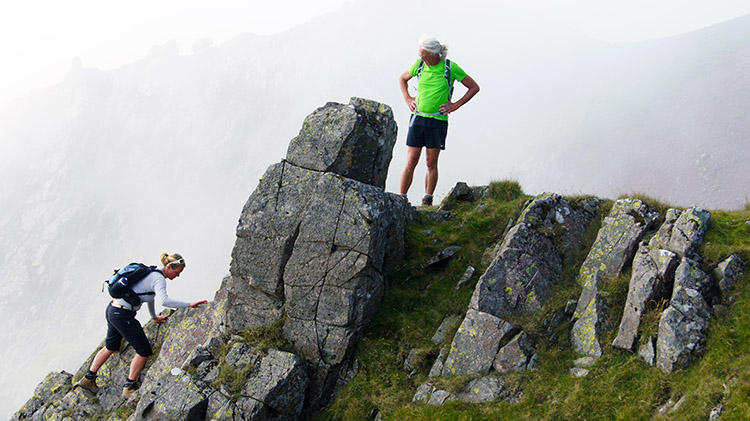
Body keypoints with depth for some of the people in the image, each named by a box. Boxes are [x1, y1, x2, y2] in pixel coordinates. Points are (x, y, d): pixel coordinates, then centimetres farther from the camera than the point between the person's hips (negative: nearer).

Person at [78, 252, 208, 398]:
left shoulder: (152, 273, 13)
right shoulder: (159, 278, -16)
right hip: (123, 315, -10)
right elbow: (164, 300, -35)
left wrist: (154, 317, 40)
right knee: (144, 351, 4)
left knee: (111, 347, 28)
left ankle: (88, 379, 38)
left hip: (111, 310, 10)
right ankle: (129, 388, 13)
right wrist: (189, 305, -33)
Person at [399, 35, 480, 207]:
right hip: (418, 117, 2)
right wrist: (408, 99, 8)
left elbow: (474, 87, 2)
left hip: (438, 121, -2)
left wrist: (456, 105, -3)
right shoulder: (419, 64, 1)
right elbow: (402, 78, 22)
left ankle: (427, 202, 12)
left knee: (431, 163, 3)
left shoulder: (450, 67, -7)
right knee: (411, 162, -1)